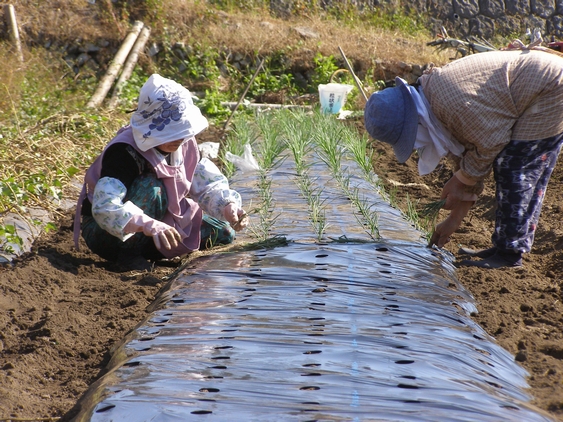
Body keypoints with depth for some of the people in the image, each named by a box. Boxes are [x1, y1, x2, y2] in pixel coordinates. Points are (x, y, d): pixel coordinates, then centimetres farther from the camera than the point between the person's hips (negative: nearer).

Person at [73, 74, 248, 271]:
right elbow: (105, 206, -43)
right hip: (106, 231, -8)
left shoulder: (185, 143, -8)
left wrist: (228, 206, -27)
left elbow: (208, 184, -5)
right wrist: (147, 225, -59)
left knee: (223, 233, 0)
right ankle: (128, 253, -16)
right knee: (151, 187, -34)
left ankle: (142, 250, 8)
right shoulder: (123, 152, -31)